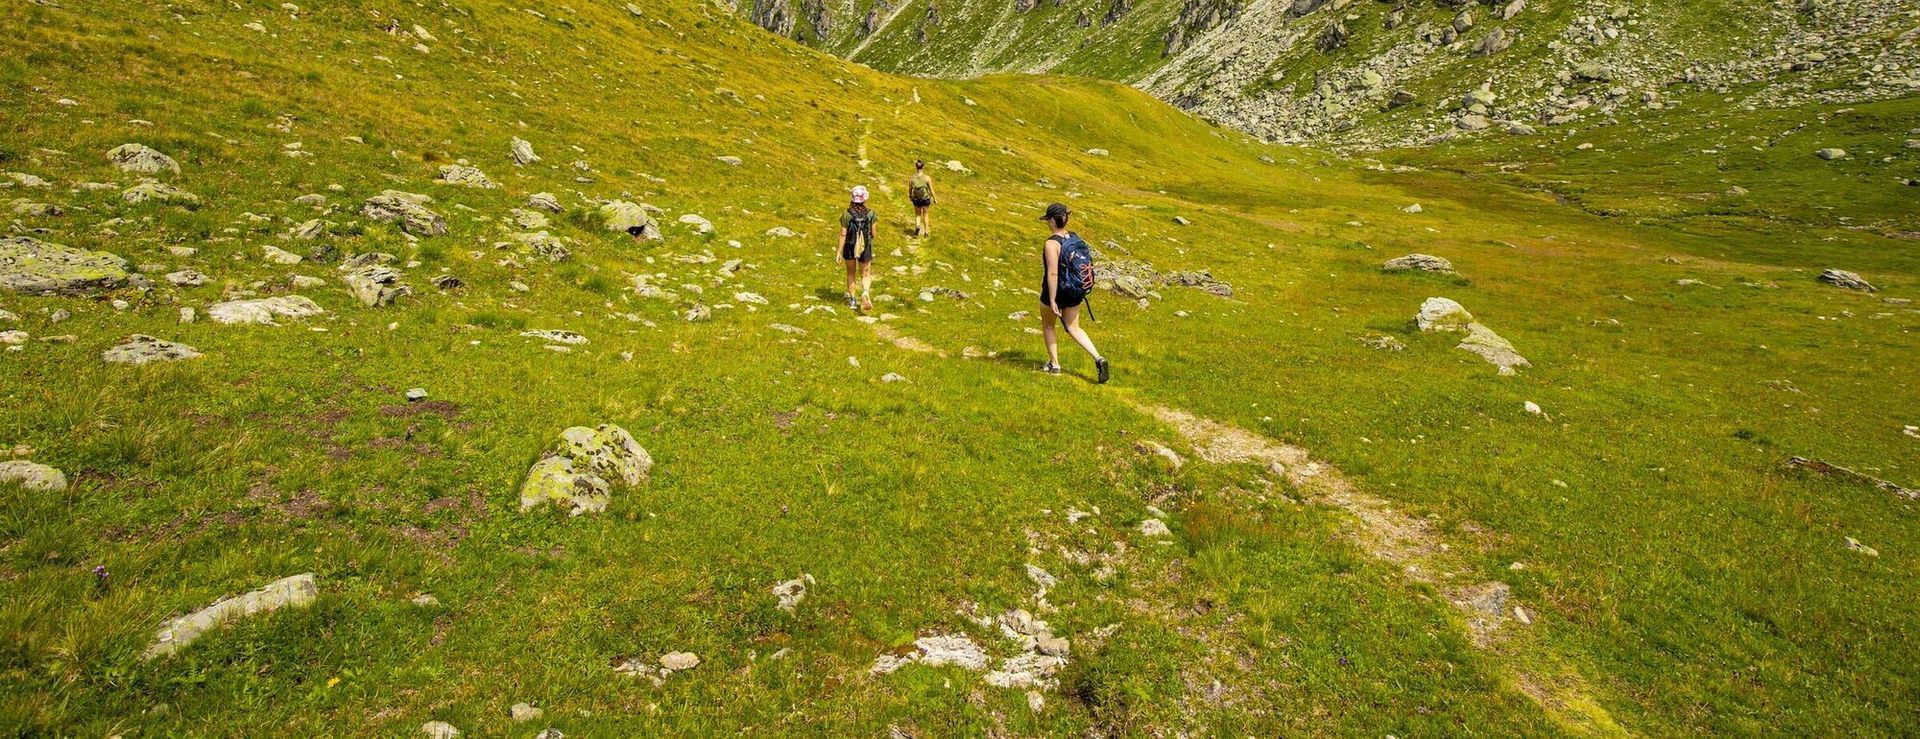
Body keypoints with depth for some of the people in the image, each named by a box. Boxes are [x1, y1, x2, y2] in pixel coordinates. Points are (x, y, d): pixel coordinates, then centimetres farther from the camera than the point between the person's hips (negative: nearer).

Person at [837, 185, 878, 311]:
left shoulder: (847, 214, -14)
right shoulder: (870, 213, -11)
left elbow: (843, 234, -13)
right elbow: (873, 233, -5)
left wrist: (839, 251, -7)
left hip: (850, 247, 0)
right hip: (865, 248, 0)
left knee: (851, 273, 20)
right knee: (865, 274, 12)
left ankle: (852, 300, 27)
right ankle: (865, 292, -19)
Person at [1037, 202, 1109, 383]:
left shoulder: (1052, 243, -23)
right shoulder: (1075, 238, 0)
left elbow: (1052, 273, -26)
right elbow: (1083, 264, 8)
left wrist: (1052, 301, -22)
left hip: (1055, 292, -6)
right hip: (1075, 293, 6)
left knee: (1047, 326, 19)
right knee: (1074, 328, 17)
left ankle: (1054, 364, 28)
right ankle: (1098, 358, 2)